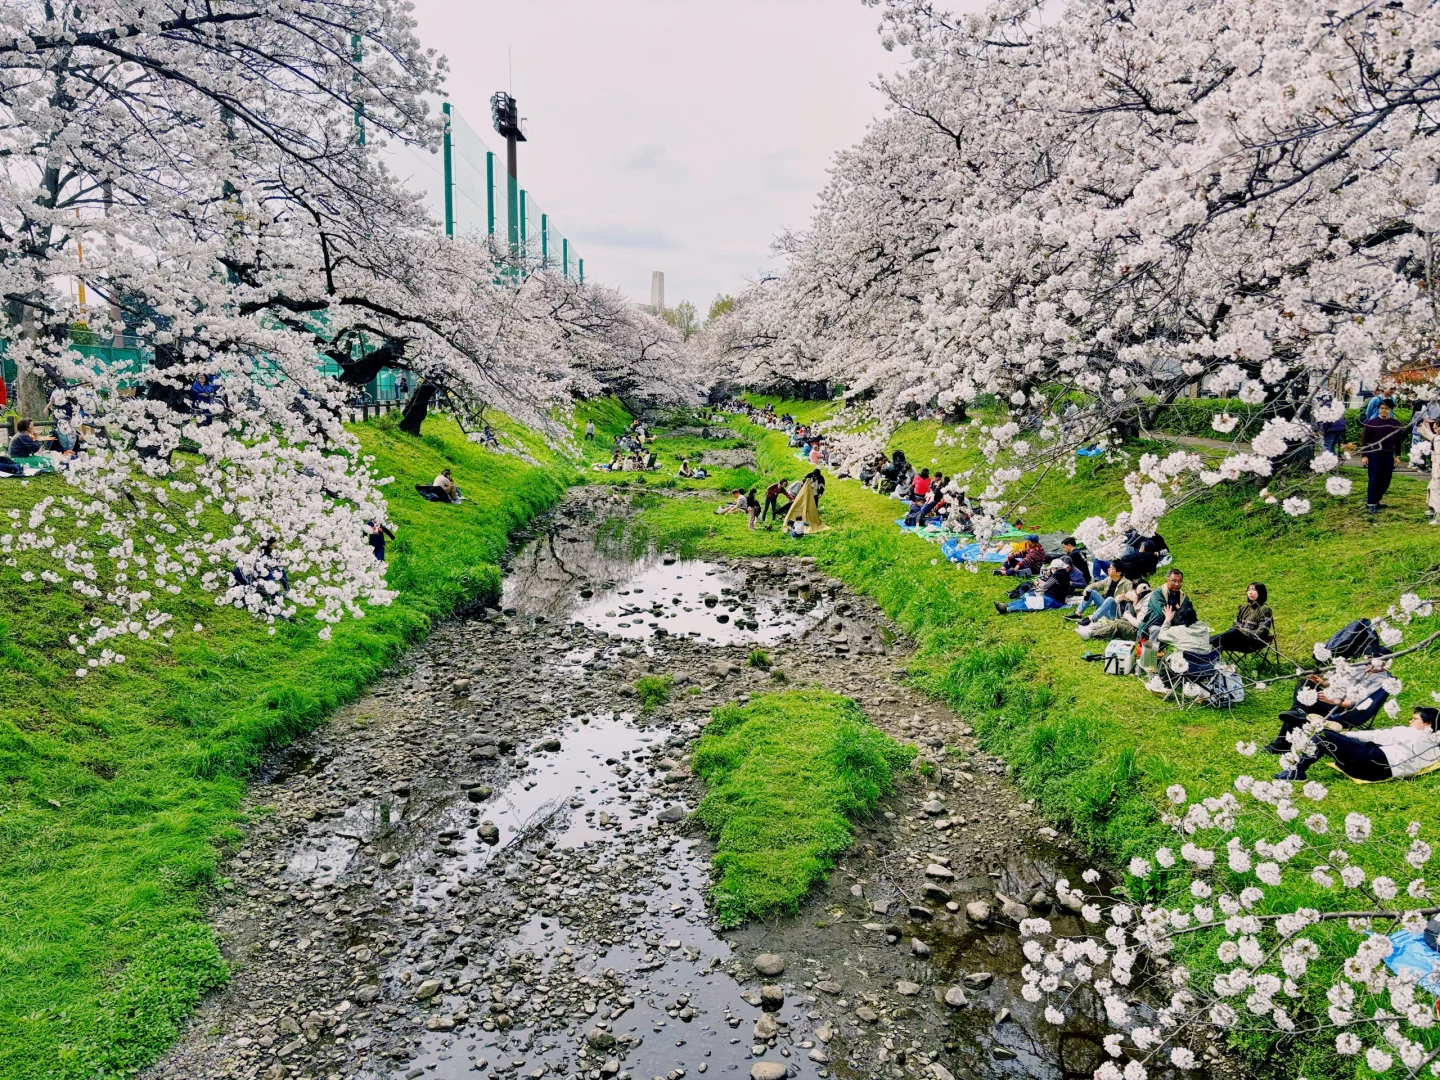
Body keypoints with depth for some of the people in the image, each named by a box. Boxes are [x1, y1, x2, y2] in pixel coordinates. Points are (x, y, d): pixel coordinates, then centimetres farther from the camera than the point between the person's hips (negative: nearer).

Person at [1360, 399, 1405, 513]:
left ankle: (1376, 499, 24)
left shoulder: (1395, 424, 5)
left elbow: (1398, 440, 13)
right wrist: (1363, 456, -9)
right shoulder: (1371, 423, -5)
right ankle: (1371, 504, 2)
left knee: (1386, 480, 7)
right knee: (1374, 480, -3)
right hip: (1374, 455, -4)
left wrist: (1397, 455, 10)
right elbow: (1364, 440, -4)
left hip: (1388, 455, 4)